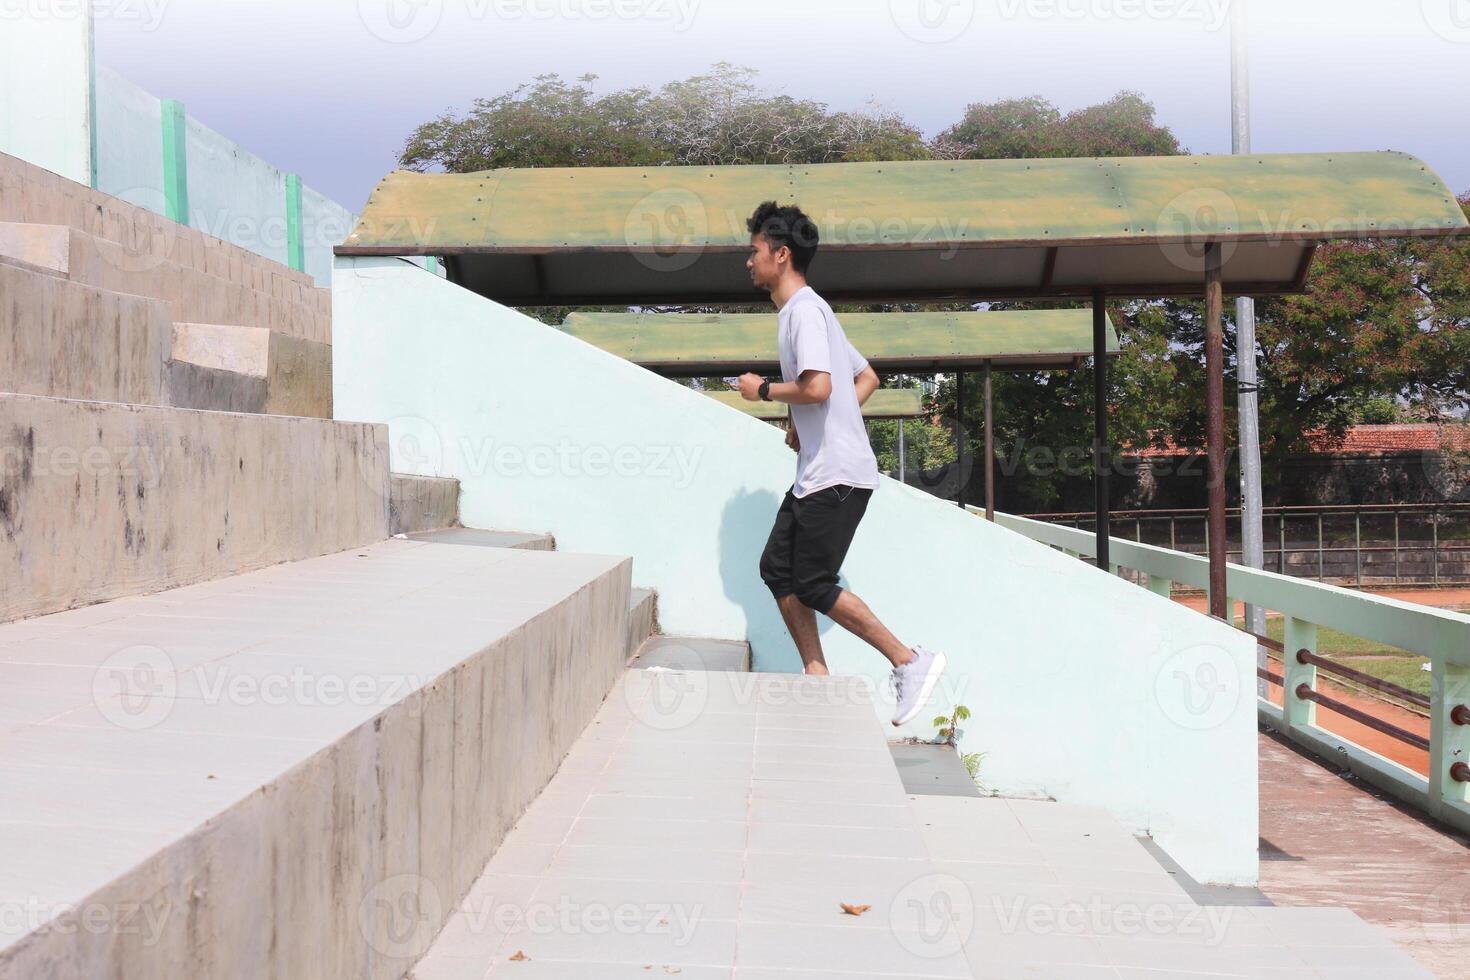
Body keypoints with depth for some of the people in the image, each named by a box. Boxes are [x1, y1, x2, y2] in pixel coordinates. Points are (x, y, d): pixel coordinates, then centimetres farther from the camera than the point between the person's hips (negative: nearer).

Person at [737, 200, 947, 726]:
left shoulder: (804, 310, -13)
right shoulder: (806, 311, 19)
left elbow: (817, 388, -26)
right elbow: (867, 377, 24)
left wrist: (764, 389, -9)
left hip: (836, 475, -10)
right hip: (816, 471, 10)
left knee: (813, 585, -7)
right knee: (777, 568, 10)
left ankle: (910, 661, -2)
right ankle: (818, 677, 13)